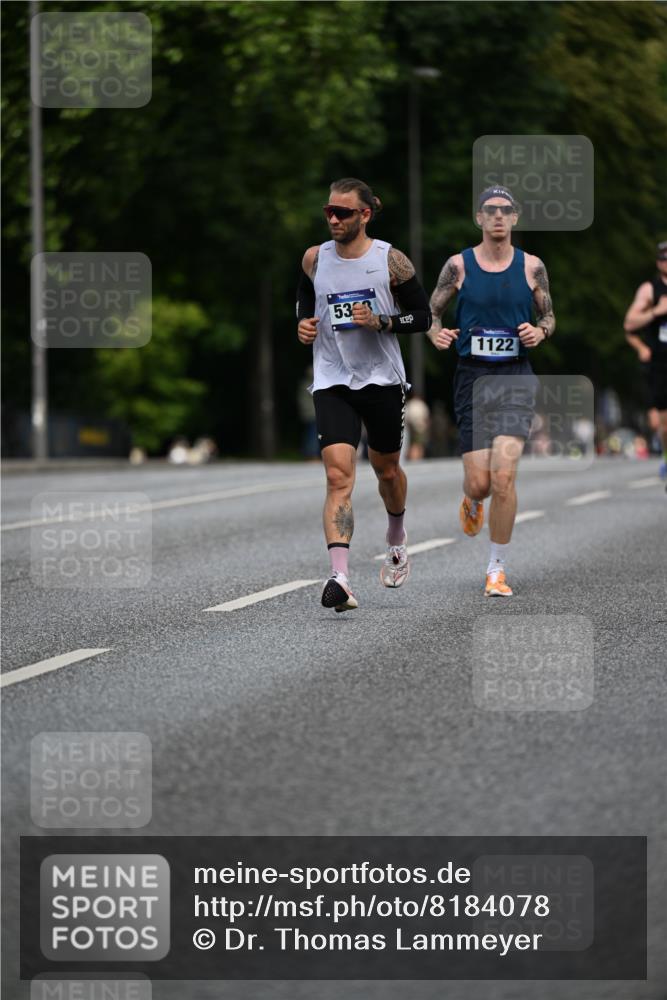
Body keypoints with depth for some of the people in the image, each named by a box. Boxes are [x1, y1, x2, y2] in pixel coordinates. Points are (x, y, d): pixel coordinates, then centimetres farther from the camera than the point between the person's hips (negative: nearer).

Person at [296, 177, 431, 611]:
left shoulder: (391, 260, -8)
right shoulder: (314, 259, 1)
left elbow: (423, 316, -2)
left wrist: (381, 321, -18)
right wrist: (303, 322, 0)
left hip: (383, 379, 0)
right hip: (332, 383, 0)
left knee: (386, 469, 18)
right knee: (338, 475, -16)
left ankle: (397, 538, 50)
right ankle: (340, 577, -27)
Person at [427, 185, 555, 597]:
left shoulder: (532, 266, 4)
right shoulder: (459, 265, 2)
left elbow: (549, 316, 14)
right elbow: (431, 311, 9)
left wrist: (540, 331, -9)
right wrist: (437, 333, -13)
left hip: (516, 378, 0)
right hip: (472, 377, 0)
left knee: (503, 474, -15)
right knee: (479, 481, -3)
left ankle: (498, 569, -2)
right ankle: (472, 501, 39)